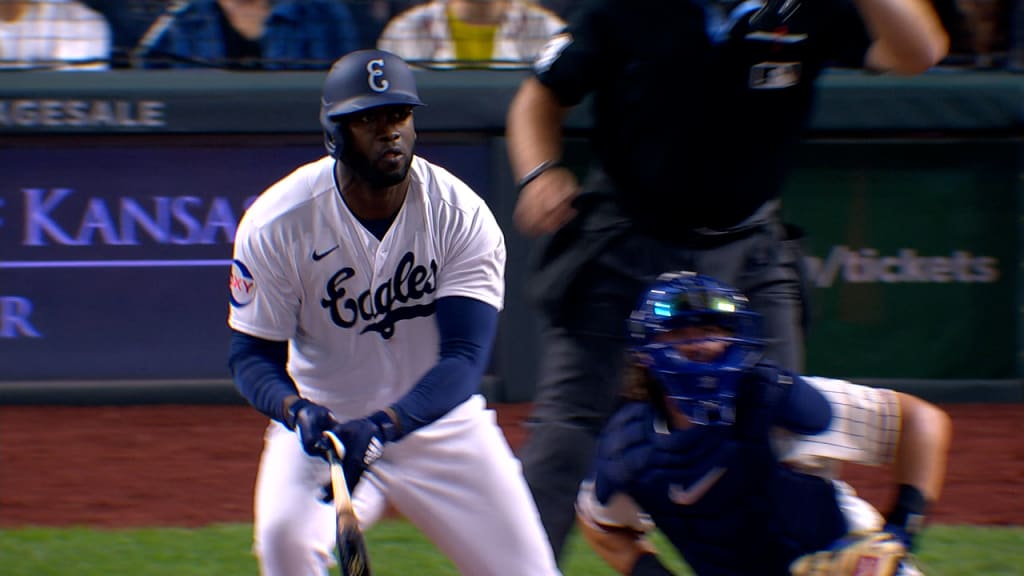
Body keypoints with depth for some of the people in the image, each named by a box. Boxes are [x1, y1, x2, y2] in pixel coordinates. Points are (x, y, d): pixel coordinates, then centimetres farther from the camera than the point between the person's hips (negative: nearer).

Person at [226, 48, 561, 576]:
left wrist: (382, 427, -40)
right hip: (326, 424, -1)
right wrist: (296, 410, -34)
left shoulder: (461, 216, -17)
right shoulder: (276, 224, -17)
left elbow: (464, 358, -23)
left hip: (441, 420, 1)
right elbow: (252, 354, -11)